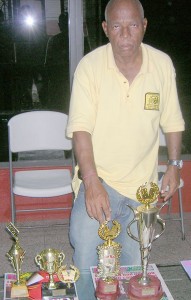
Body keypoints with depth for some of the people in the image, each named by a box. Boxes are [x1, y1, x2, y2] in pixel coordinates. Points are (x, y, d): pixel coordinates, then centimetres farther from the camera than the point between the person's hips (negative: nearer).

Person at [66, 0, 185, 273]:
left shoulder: (163, 64, -4)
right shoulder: (89, 66, -12)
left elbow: (172, 122, 8)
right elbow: (80, 128, -19)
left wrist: (174, 165, 3)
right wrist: (92, 182, -30)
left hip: (142, 182, 3)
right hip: (97, 180, -2)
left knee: (133, 263, 12)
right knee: (86, 261, -12)